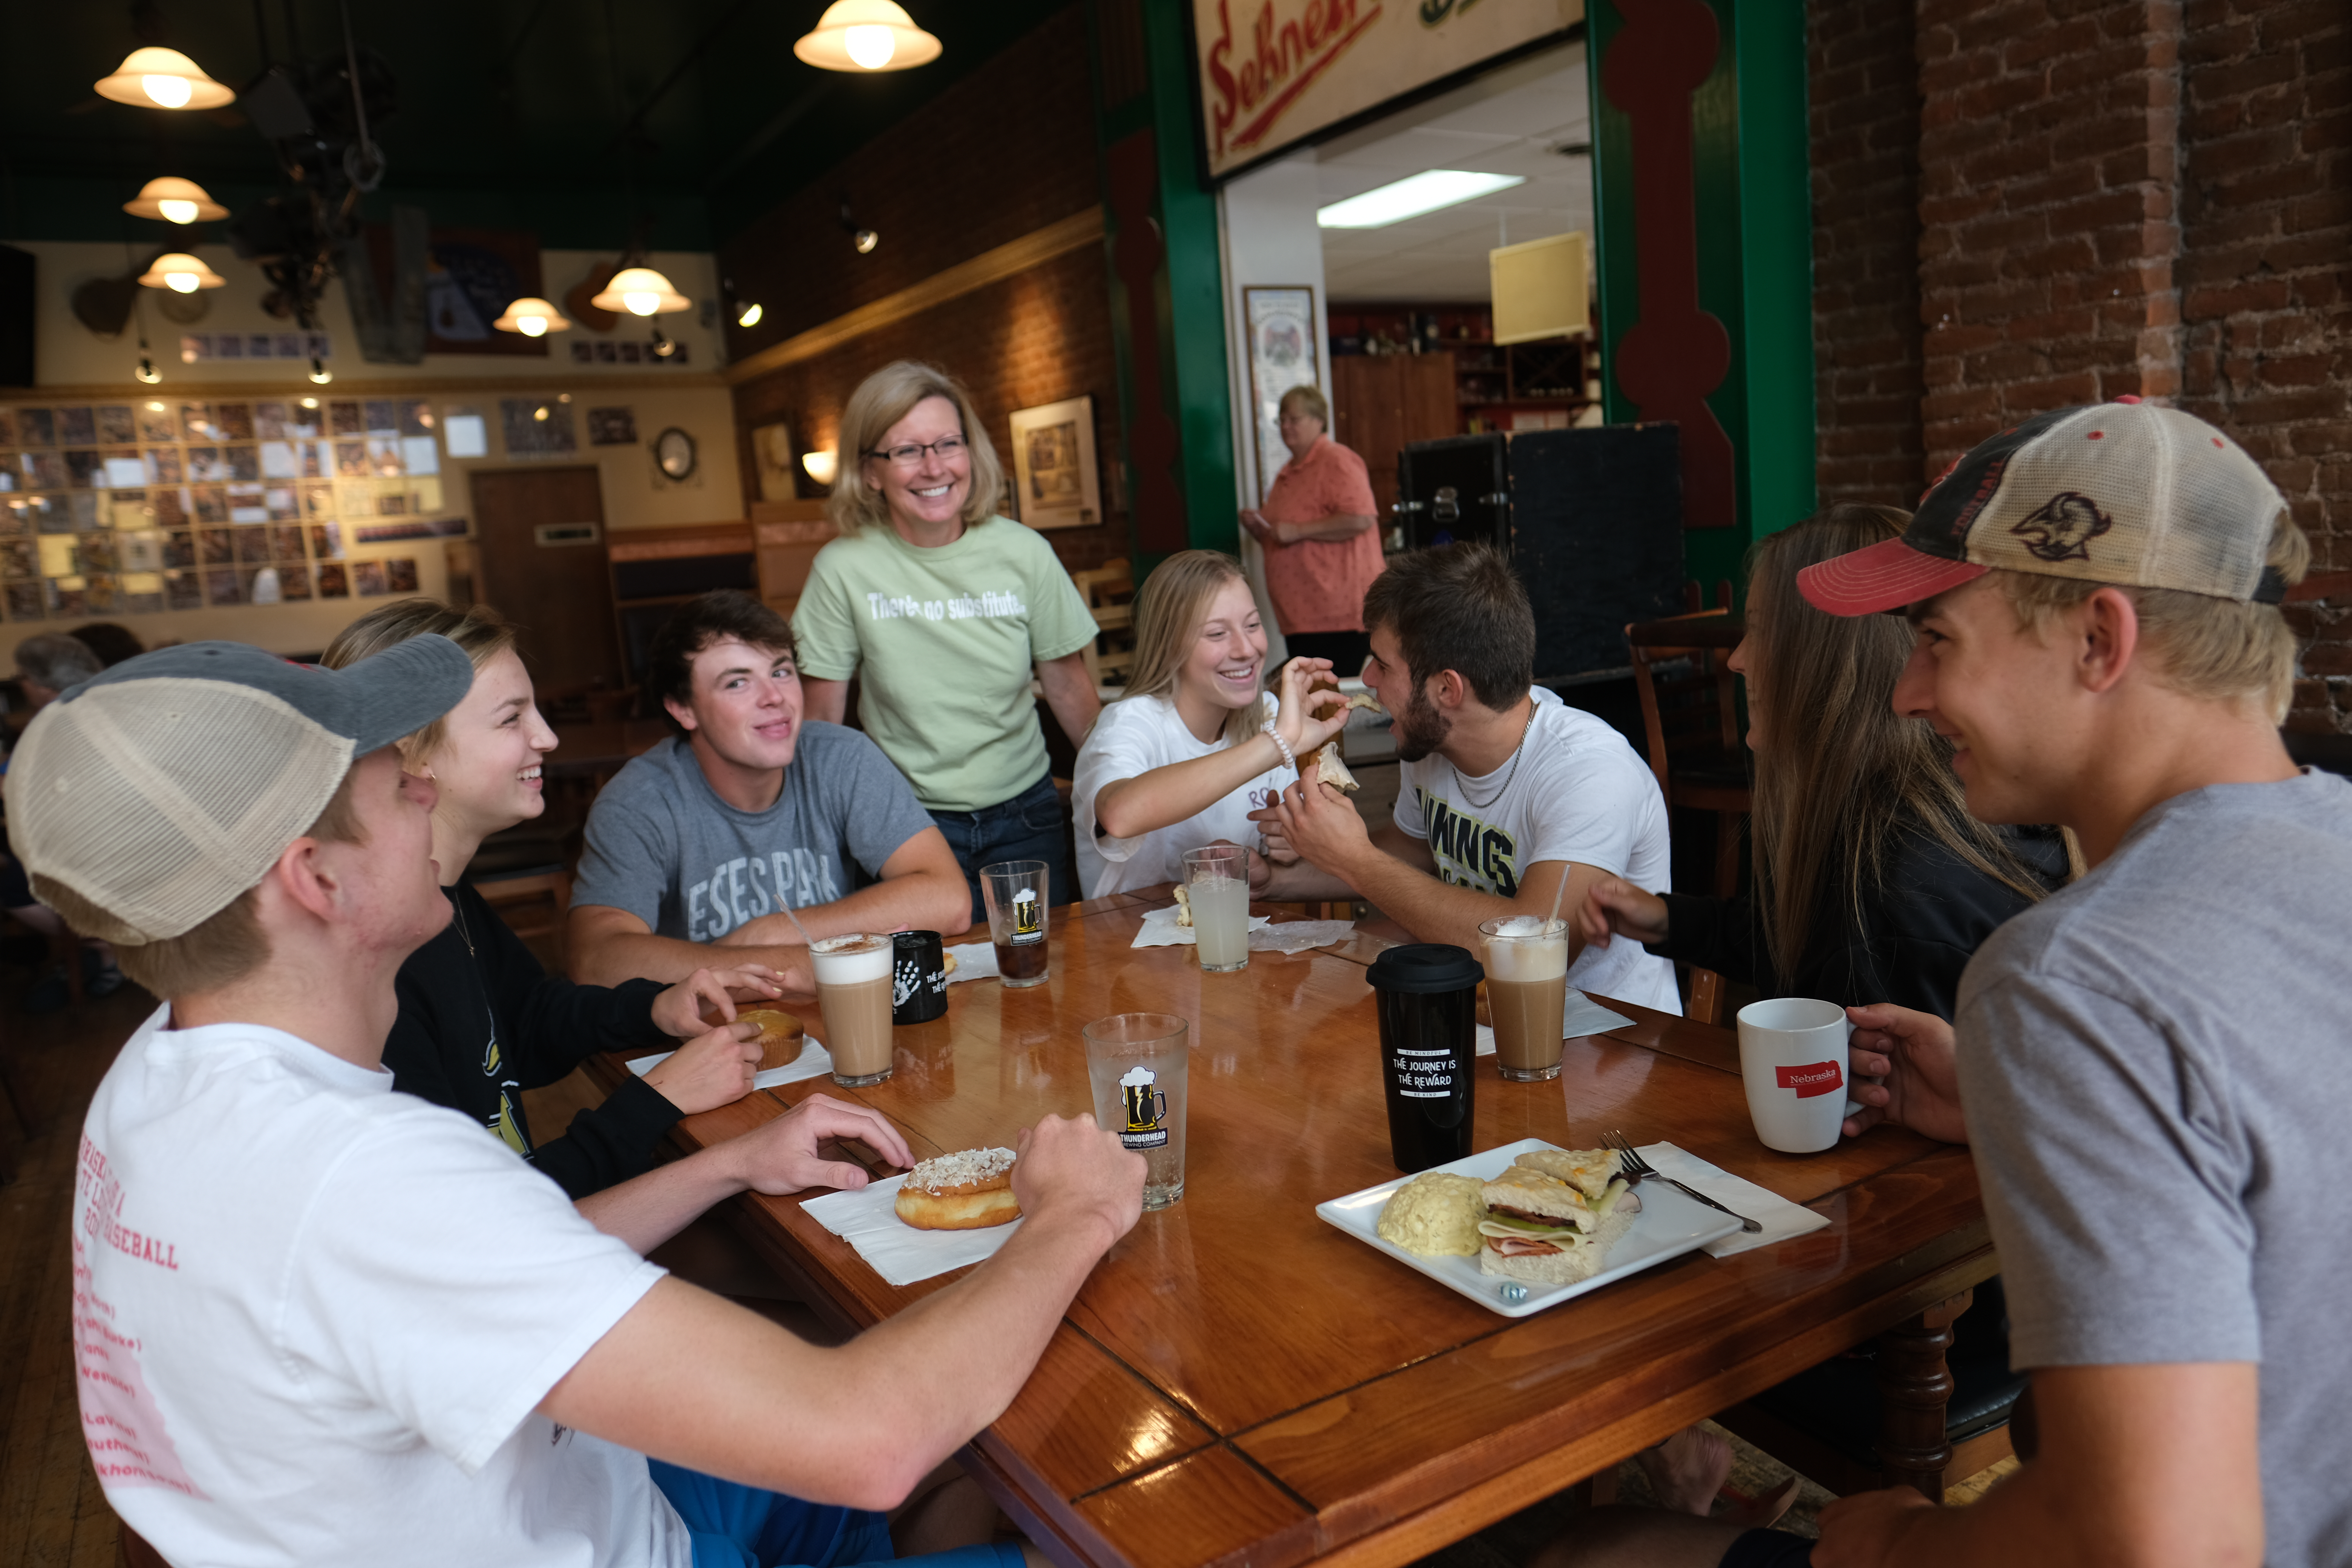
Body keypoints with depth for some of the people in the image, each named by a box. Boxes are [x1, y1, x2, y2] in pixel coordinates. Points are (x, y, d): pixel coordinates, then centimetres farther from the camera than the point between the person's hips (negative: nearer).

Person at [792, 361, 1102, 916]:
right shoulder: (844, 567, -11)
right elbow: (820, 719, -4)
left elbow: (1069, 689, 4)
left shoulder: (1024, 552, -6)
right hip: (909, 824, -2)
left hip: (1027, 815, 2)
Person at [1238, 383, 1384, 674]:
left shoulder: (1337, 462, -6)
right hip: (1298, 615, 9)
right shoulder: (1288, 473, 21)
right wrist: (1257, 527, 9)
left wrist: (1298, 531, -18)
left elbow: (1361, 519, -20)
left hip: (1339, 613, -9)